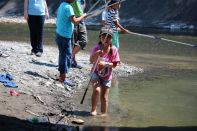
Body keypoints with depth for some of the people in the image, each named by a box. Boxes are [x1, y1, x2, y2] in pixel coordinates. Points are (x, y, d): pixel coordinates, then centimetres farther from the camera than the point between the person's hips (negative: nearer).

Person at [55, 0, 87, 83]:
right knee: (66, 55, -3)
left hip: (59, 34, 9)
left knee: (63, 55, 17)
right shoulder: (68, 7, -18)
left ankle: (61, 76, 24)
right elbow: (74, 21, -24)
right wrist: (83, 16, -10)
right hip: (65, 36, -9)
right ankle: (63, 78, 0)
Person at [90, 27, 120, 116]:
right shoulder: (97, 48, -16)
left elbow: (115, 64, -10)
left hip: (107, 76, 2)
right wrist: (96, 55, -49)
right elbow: (91, 60, -28)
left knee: (104, 97, 5)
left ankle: (103, 114, 18)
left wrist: (105, 64, -28)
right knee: (97, 90, -23)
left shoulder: (114, 50, -12)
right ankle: (93, 110, -5)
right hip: (96, 73, -2)